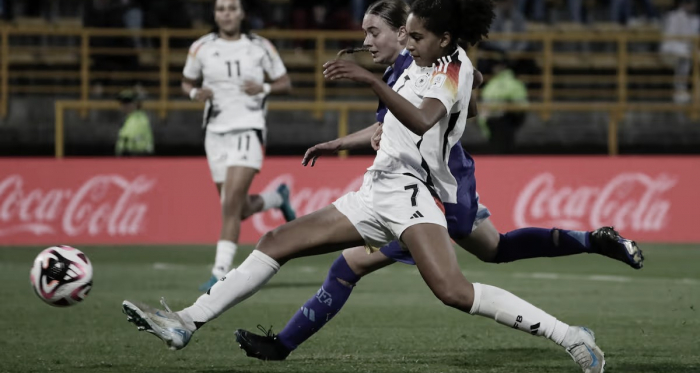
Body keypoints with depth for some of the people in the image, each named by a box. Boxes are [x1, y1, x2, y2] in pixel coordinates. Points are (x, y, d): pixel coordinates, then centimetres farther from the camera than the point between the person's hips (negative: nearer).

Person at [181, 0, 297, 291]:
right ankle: (277, 197, 42)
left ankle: (221, 272, -13)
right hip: (216, 133, 3)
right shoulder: (202, 48, 3)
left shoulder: (260, 47, 0)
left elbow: (285, 84, 8)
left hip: (249, 129, -3)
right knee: (240, 210, 9)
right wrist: (195, 93, -7)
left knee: (230, 205, -16)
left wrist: (263, 88, -12)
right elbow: (186, 83, 16)